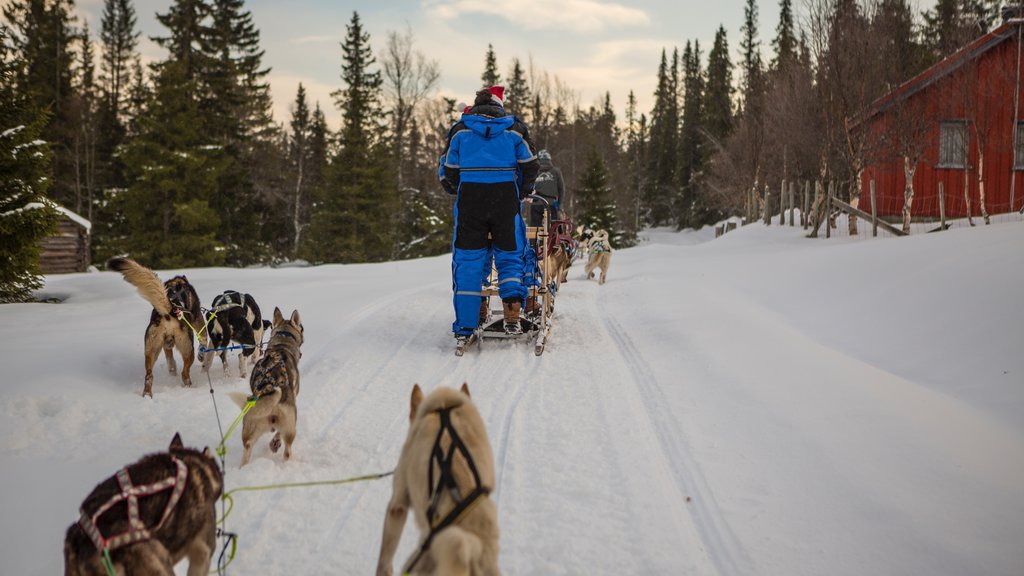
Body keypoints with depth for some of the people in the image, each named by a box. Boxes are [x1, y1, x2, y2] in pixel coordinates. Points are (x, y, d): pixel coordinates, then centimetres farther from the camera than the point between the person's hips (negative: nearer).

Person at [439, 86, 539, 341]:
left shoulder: (460, 130, 8)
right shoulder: (514, 129, 8)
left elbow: (447, 173, 7)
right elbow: (530, 168, 8)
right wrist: (521, 193, 24)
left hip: (469, 198, 0)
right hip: (506, 200, 0)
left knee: (468, 260, 5)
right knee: (509, 256, 10)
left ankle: (465, 325, 1)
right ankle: (512, 318, -4)